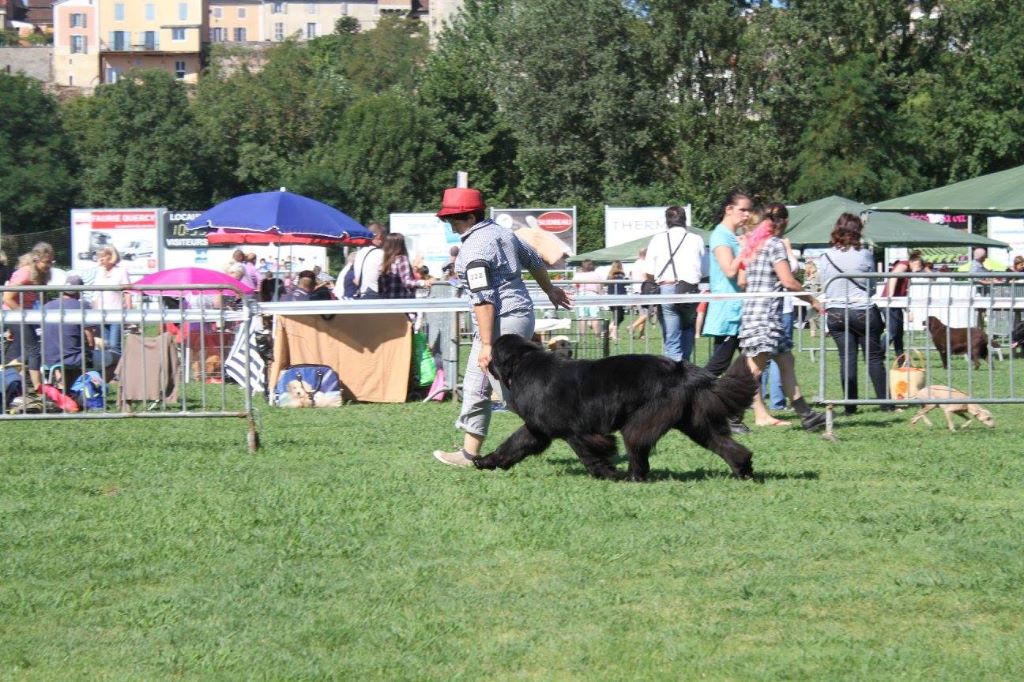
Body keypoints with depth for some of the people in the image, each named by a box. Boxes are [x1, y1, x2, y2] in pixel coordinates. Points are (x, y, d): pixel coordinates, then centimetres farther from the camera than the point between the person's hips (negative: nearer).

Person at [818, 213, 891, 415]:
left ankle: (850, 405, 4)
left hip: (836, 313, 2)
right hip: (863, 311, -2)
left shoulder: (825, 258, -3)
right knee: (873, 357, 7)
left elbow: (824, 289, 5)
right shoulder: (865, 255, -8)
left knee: (846, 358, 5)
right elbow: (872, 284, 4)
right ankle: (885, 402, 10)